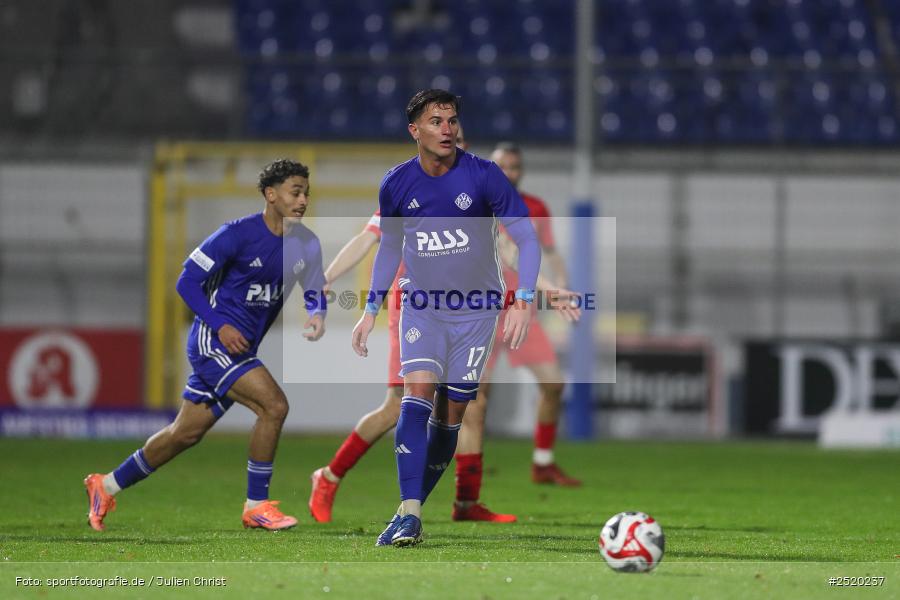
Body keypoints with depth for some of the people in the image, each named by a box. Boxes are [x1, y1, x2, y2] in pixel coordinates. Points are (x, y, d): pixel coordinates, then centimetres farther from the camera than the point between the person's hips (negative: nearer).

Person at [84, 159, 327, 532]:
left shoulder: (306, 244, 4)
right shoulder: (238, 234, -15)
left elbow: (315, 290, 14)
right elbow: (187, 281, -10)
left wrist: (316, 314, -10)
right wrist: (220, 326, -21)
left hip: (241, 348, 8)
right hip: (213, 342, -8)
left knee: (186, 433, 13)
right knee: (274, 405, -22)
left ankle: (107, 486, 28)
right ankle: (256, 506, -12)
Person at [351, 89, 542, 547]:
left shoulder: (483, 176, -13)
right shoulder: (397, 184, -4)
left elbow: (526, 238, -10)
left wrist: (523, 300, -23)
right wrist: (371, 310, 11)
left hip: (476, 311, -1)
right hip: (422, 308, 1)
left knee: (450, 414, 0)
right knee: (418, 393, -20)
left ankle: (414, 506, 16)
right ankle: (408, 514, -25)